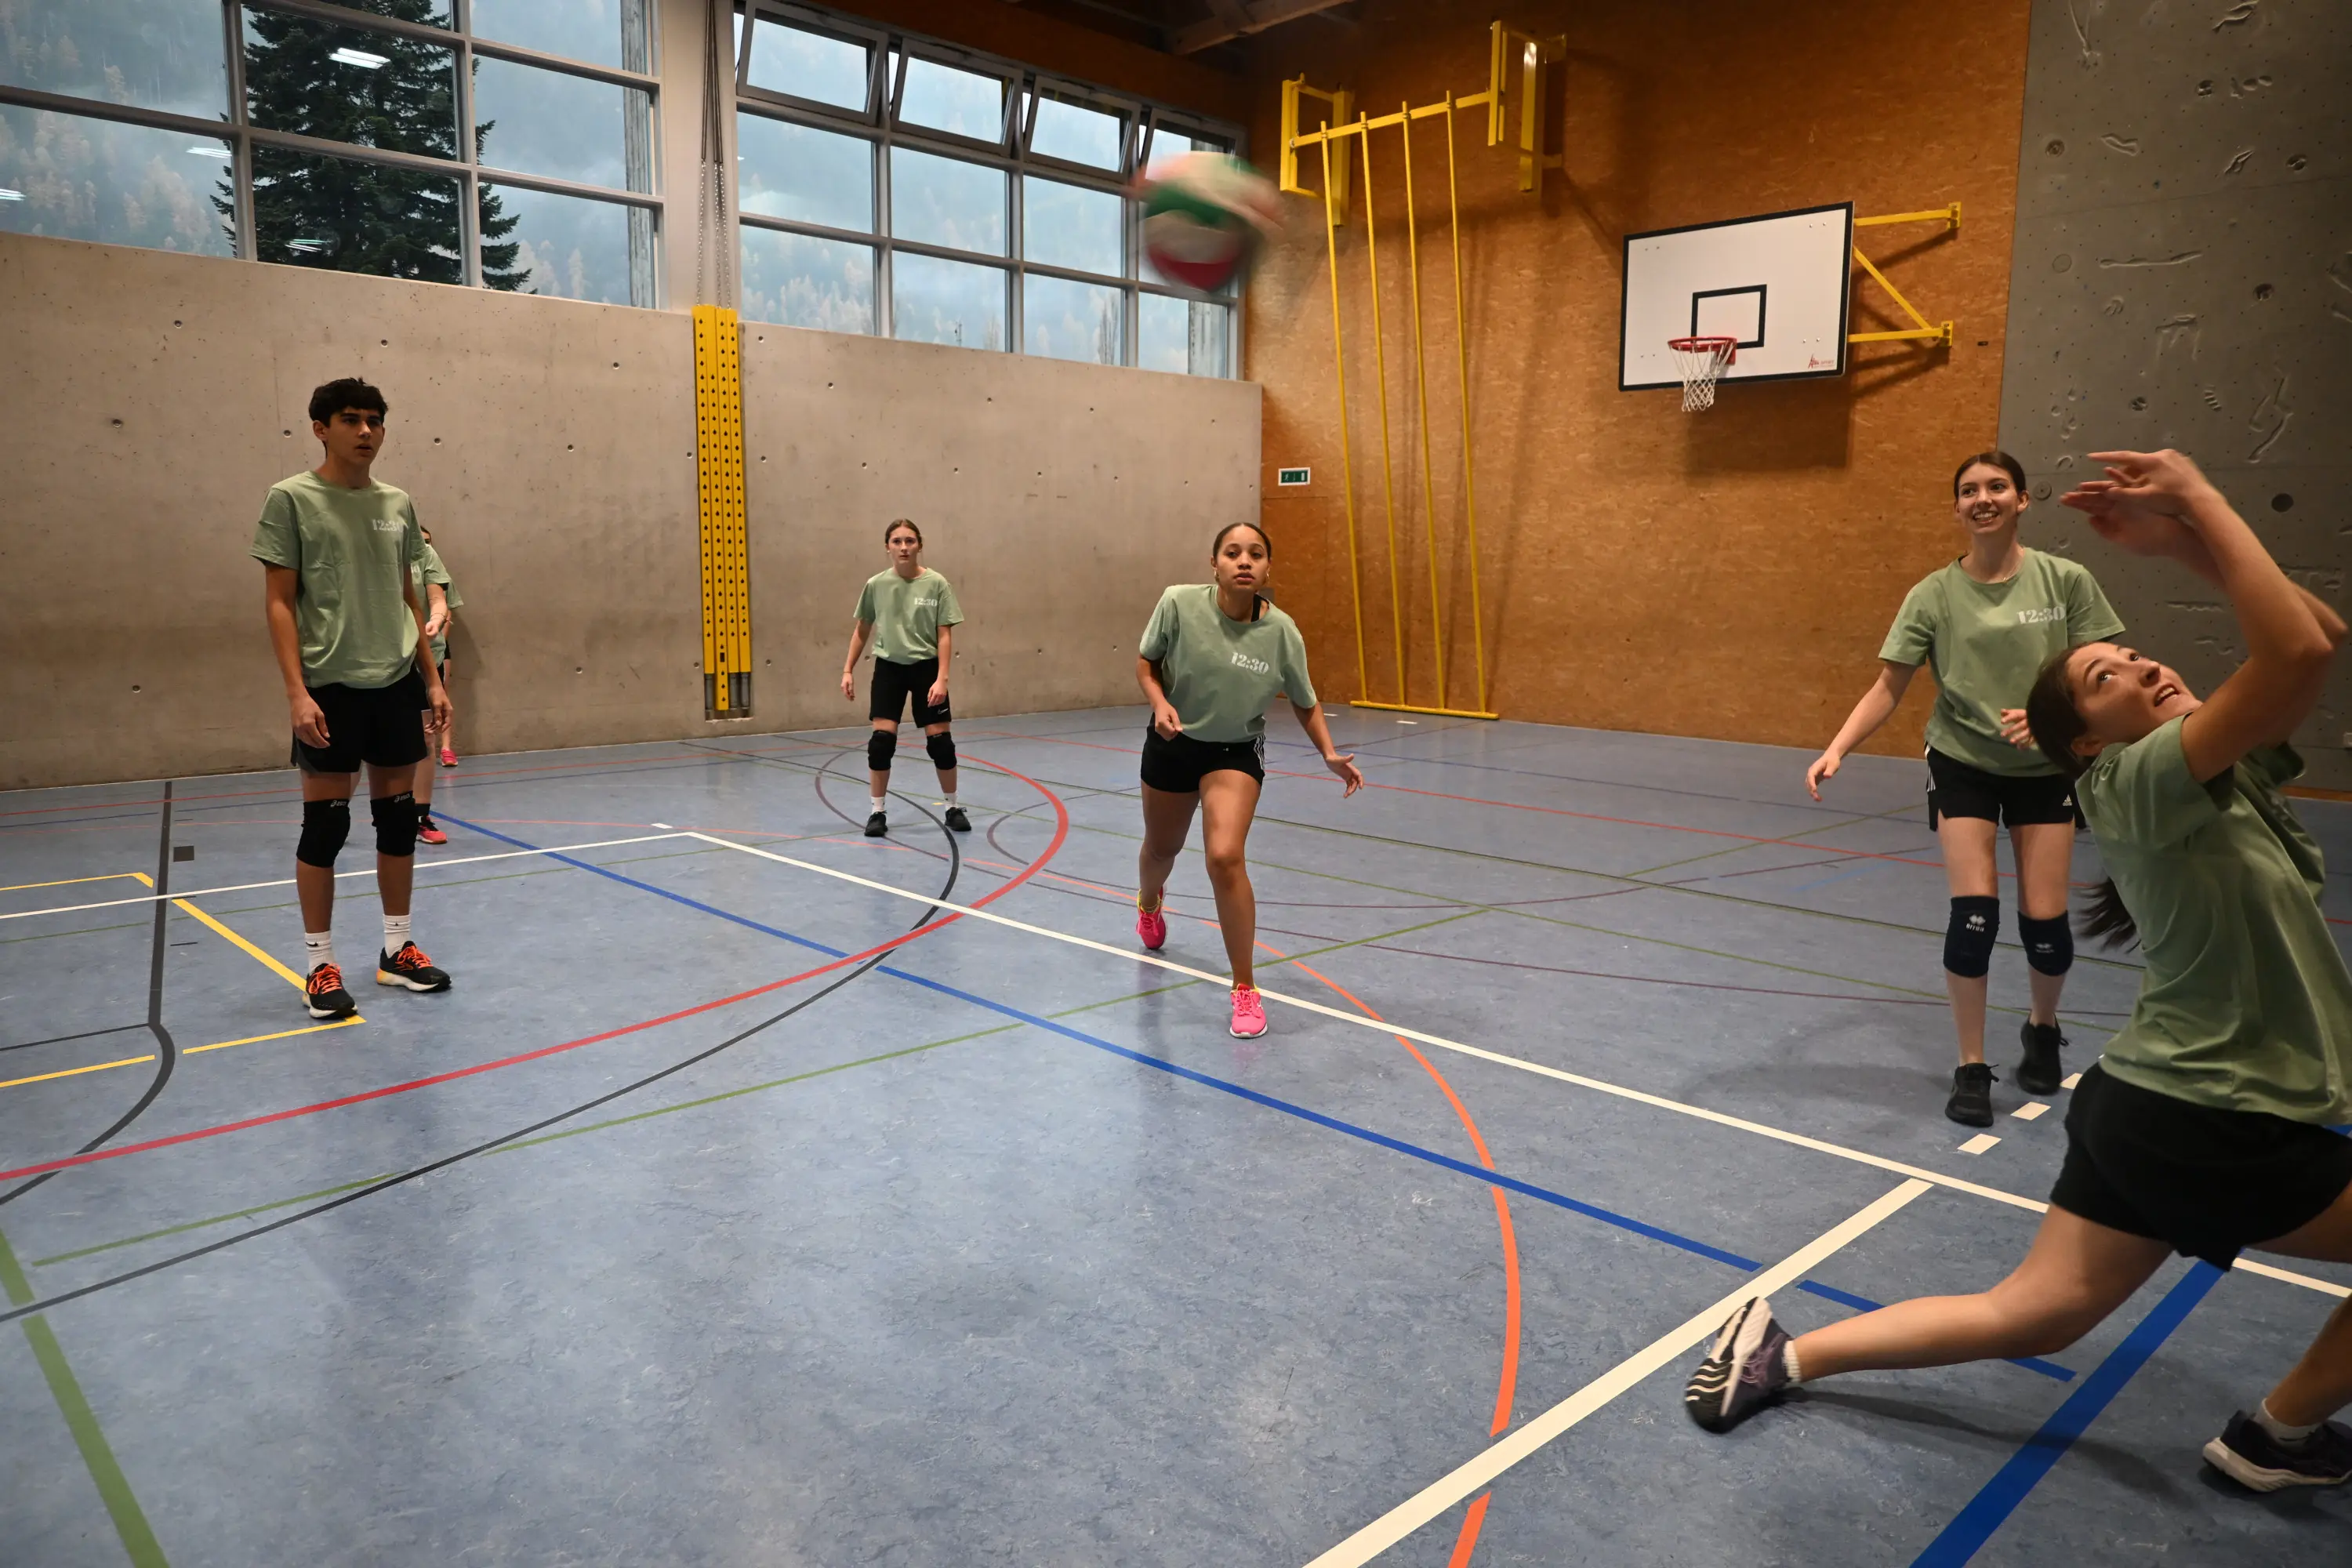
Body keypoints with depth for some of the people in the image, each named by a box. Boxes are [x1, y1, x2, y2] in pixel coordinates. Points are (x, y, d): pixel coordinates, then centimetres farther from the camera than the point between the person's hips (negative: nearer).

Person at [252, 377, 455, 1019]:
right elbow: (279, 601, -7)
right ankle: (320, 965, 11)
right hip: (331, 685, -5)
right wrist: (297, 690, -15)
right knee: (325, 822, 0)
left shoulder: (397, 503, 10)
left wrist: (431, 678, 11)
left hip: (398, 683, 5)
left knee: (398, 814, 9)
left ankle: (397, 949, 20)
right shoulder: (292, 499, -4)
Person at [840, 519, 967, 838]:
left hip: (926, 667, -1)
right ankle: (877, 811, 7)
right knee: (881, 739, -5)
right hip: (889, 667, 1)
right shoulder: (876, 585, -3)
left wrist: (942, 678, -15)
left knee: (940, 739, 1)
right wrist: (848, 670, 6)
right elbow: (862, 630, 9)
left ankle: (953, 808, 18)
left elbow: (945, 635, -7)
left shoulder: (937, 584, -9)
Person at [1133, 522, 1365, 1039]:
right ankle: (1149, 903, 62)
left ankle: (1245, 988, -5)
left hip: (1236, 753, -2)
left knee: (1225, 857, -22)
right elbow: (1145, 663, -5)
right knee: (1162, 848, 21)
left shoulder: (1281, 632, -19)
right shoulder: (1179, 603, -20)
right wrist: (1160, 703, -23)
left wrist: (1330, 754, -18)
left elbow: (1305, 704, -4)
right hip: (1172, 743, 2)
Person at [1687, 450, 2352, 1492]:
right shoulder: (2141, 783, -18)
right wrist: (2200, 502, -21)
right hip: (2210, 1126, -8)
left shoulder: (2229, 765, 7)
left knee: (2030, 1317, 11)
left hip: (2152, 1105, 8)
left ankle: (1783, 1357, 12)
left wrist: (2183, 542, -1)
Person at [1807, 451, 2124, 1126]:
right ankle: (1971, 1067, 6)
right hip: (1962, 764, 0)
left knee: (2044, 921, 0)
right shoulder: (1934, 595, -8)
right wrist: (1837, 749, -24)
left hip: (2045, 768, 1)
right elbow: (1889, 686, -10)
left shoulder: (2066, 580, -8)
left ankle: (2042, 1030, 33)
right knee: (1973, 913, -10)